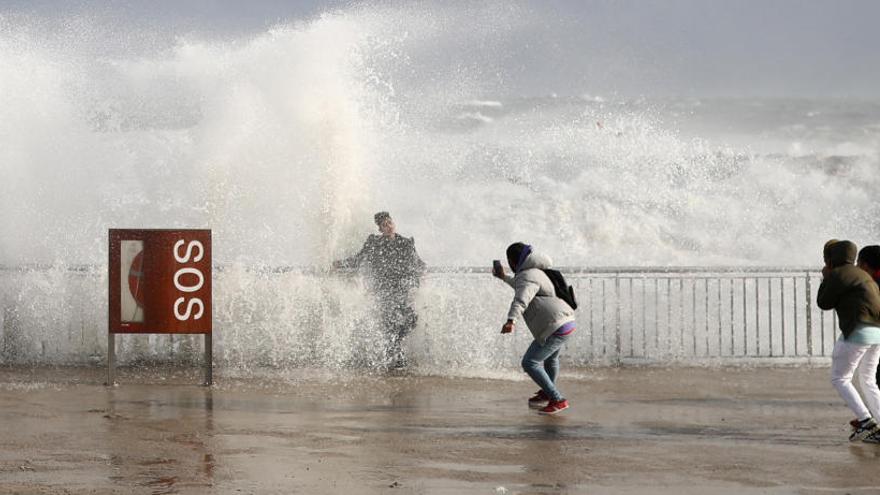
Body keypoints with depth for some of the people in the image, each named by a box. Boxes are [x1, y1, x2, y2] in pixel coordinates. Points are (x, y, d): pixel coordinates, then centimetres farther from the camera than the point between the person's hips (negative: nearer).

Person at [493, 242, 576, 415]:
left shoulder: (527, 276, -14)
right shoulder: (534, 272, 19)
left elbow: (521, 299, -35)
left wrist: (511, 320, -49)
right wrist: (504, 277, 53)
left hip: (556, 326, -11)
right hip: (566, 323, 11)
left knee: (529, 363, -10)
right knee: (550, 359, 33)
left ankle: (558, 400, -10)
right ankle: (547, 393, 56)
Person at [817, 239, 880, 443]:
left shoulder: (838, 275, -5)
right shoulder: (860, 274, 23)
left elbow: (824, 303, 1)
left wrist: (825, 279, 13)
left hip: (857, 332, -9)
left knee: (839, 379, 0)